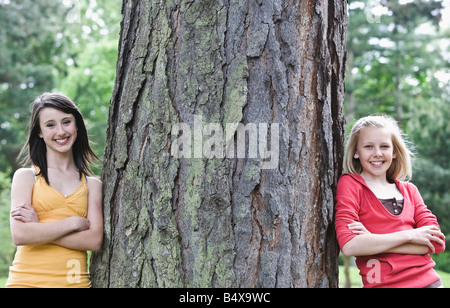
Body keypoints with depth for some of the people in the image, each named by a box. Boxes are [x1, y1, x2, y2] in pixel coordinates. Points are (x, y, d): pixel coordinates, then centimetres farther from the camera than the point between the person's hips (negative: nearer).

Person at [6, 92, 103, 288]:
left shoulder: (92, 184, 6)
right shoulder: (25, 176, 2)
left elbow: (94, 240, -6)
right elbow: (20, 235, -10)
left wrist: (39, 227, -11)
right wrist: (74, 222, -8)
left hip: (75, 281, 1)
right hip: (28, 280, -1)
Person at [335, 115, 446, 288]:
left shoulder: (409, 190, 9)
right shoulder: (350, 184, -4)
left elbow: (437, 242, -2)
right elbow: (349, 246, -17)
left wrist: (374, 242, -13)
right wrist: (409, 235, -13)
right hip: (382, 283, -3)